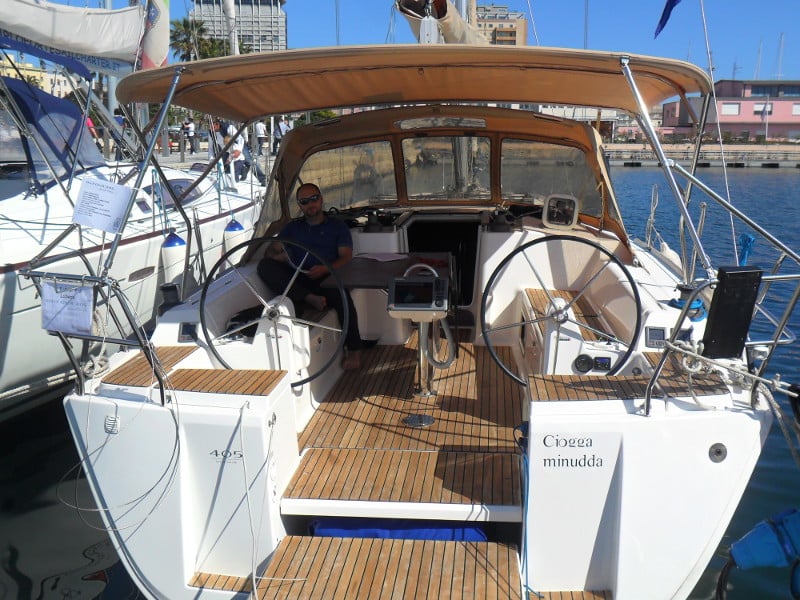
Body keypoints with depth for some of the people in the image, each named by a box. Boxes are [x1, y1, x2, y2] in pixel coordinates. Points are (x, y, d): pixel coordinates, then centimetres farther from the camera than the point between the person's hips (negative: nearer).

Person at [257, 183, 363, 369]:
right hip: (298, 281, 3)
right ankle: (309, 298, -35)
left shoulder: (337, 226, 17)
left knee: (342, 296, -37)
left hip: (327, 278, -3)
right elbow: (272, 251, 17)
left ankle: (354, 351, -24)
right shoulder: (292, 227, 25)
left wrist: (326, 269, -16)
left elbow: (346, 257, 4)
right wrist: (277, 256, -10)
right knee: (264, 265, -21)